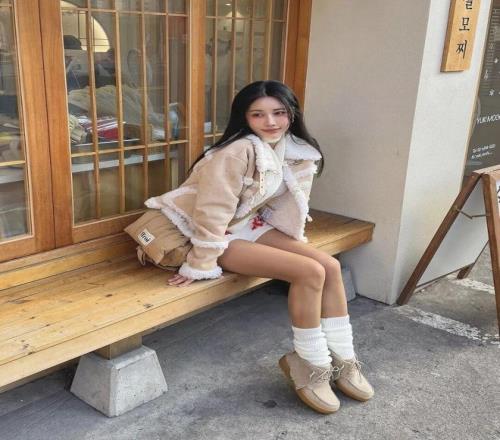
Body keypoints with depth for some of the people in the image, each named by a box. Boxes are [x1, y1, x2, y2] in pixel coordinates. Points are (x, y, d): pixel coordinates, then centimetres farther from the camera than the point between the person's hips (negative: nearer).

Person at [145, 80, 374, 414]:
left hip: (253, 226, 8)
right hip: (224, 237, -8)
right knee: (310, 272, -22)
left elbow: (287, 201, 11)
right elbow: (213, 211, -24)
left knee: (330, 266, -9)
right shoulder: (238, 151, -26)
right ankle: (311, 365, -4)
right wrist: (201, 265, -21)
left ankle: (341, 358, 3)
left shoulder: (296, 151, -1)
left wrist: (294, 241, 7)